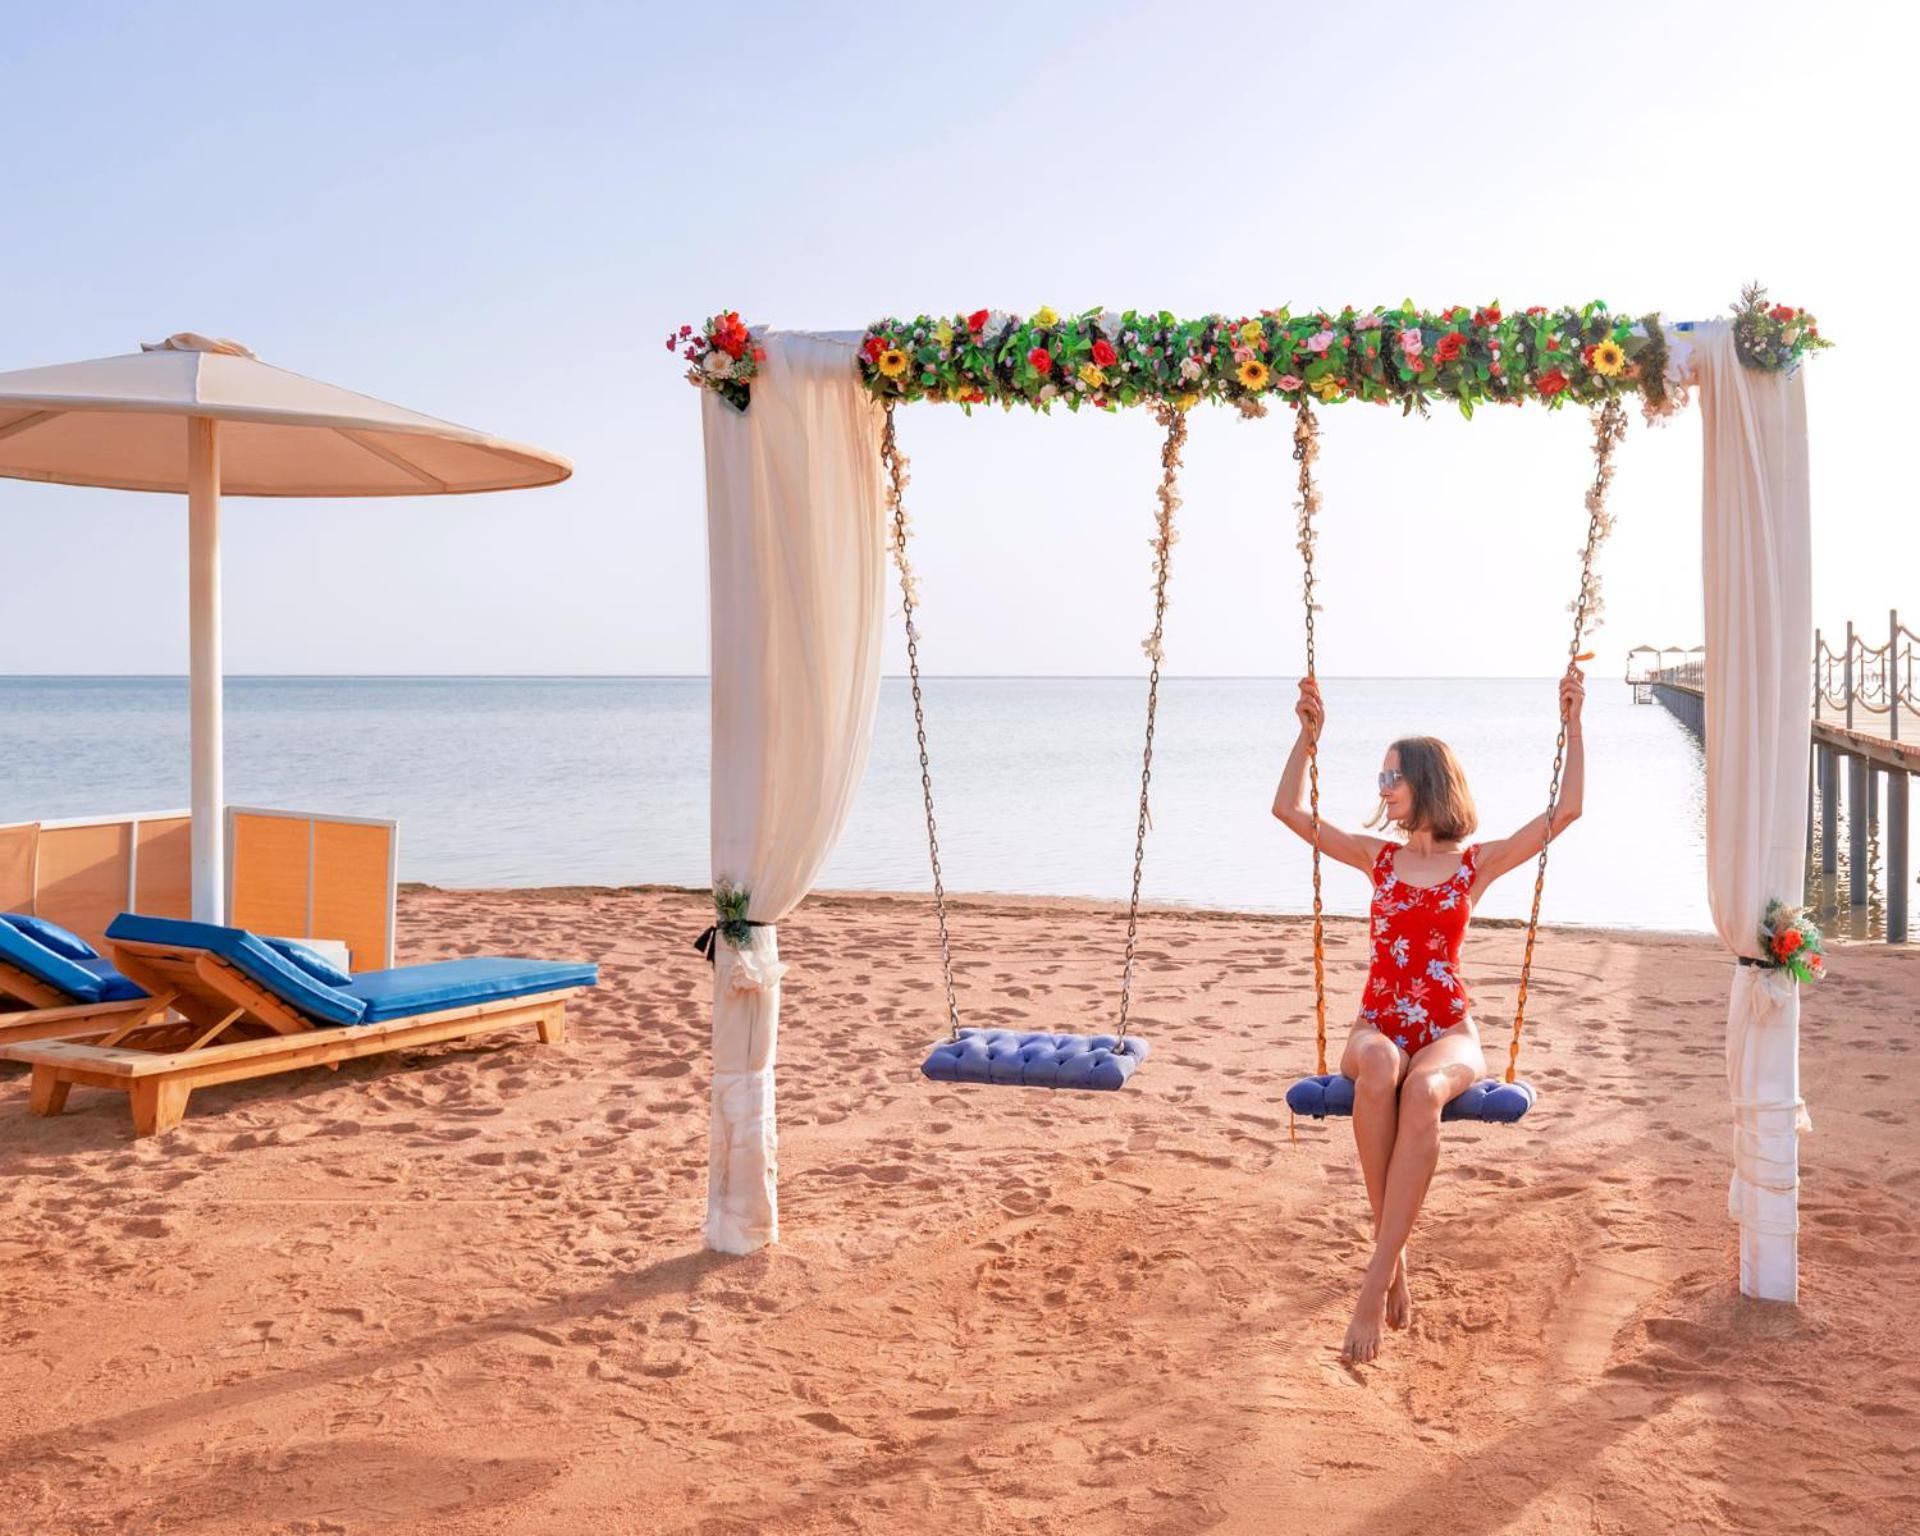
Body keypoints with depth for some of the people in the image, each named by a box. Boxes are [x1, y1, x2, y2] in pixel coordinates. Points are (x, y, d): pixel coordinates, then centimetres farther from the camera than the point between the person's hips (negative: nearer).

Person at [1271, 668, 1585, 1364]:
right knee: (1377, 1071, -39)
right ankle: (1393, 1253, -31)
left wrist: (1572, 725, -1)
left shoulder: (1477, 863, 8)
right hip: (1378, 1023, 1)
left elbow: (1566, 812, 1)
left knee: (1422, 1091, -39)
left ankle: (1374, 1281, -38)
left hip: (1449, 1031, -1)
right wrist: (1309, 734, 6)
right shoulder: (1378, 857, 14)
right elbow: (1288, 809, 11)